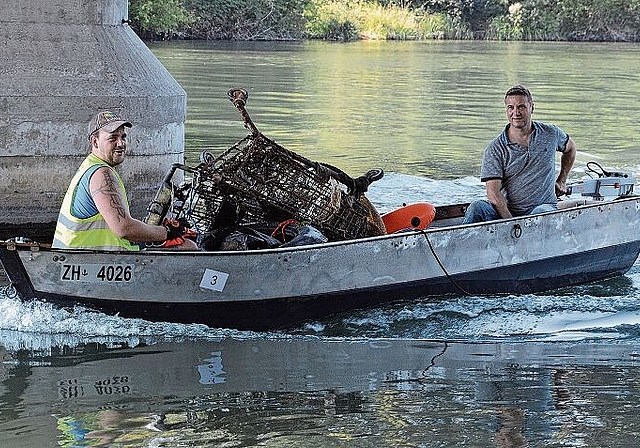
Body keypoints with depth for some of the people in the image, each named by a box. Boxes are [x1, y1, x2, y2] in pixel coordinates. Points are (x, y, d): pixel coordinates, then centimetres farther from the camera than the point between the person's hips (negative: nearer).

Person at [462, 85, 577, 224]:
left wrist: (561, 181, 26)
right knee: (477, 207, -31)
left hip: (544, 206, 0)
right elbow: (493, 193, -12)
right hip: (507, 211, 0)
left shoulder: (551, 134, 6)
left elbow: (570, 148, 32)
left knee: (541, 212, -38)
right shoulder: (495, 149, -4)